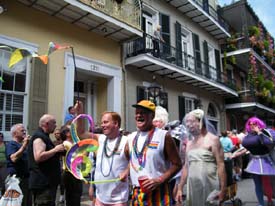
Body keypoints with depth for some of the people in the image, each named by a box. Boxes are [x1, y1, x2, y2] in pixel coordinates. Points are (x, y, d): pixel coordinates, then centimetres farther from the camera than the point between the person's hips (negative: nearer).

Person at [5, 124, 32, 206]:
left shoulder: (21, 145, 18)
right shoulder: (11, 144, -8)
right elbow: (13, 158, -27)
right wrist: (24, 145, -28)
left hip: (25, 178, 9)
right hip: (17, 179, -9)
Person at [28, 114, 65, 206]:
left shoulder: (44, 136, 18)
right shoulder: (39, 137, -15)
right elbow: (38, 157, -28)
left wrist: (58, 151, 15)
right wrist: (55, 149, -21)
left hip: (47, 181, 11)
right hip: (42, 182, -11)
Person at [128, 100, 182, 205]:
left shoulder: (163, 136, -8)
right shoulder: (131, 137, 7)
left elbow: (177, 164, -8)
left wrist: (159, 180, -16)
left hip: (158, 193, -4)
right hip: (136, 194, 5)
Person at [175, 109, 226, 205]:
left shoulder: (212, 139, -4)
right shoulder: (189, 143, 12)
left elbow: (221, 165, -9)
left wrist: (222, 189, -14)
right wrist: (180, 188, 11)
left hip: (210, 187, -5)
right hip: (192, 188, 5)